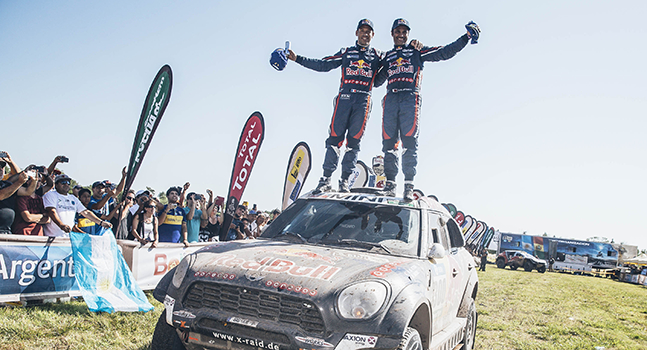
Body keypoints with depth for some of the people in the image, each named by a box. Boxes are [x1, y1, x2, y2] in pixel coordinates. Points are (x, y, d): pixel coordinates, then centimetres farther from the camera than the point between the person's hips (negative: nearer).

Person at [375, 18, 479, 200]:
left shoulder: (417, 51, 19)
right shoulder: (387, 56, 27)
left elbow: (445, 52, 13)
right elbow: (376, 81, 28)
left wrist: (466, 37, 7)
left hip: (410, 98, -3)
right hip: (391, 98, 3)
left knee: (409, 142, -13)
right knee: (389, 143, -5)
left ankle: (409, 185, -15)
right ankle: (390, 183, 0)